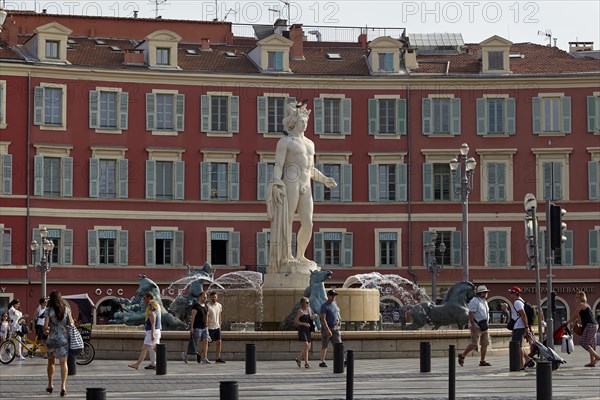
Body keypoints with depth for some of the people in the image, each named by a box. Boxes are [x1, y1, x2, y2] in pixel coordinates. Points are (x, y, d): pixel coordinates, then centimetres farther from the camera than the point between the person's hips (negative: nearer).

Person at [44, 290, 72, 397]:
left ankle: (50, 385, 27)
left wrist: (45, 331, 9)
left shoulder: (48, 310, -7)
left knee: (51, 362, 18)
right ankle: (63, 385, -16)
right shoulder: (66, 310, 0)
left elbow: (45, 326, -12)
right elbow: (71, 324, 0)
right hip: (64, 339, 1)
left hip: (52, 339, -1)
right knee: (63, 363, 1)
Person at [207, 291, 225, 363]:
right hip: (210, 327, -6)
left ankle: (218, 358, 7)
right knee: (207, 343, -2)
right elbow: (206, 318, -16)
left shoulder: (219, 305, 8)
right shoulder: (208, 306, -13)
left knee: (219, 342, 2)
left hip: (217, 327, 6)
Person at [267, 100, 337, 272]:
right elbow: (278, 165, -6)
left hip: (306, 187, 7)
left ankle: (300, 256, 12)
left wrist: (325, 180, 16)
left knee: (308, 223, 1)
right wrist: (276, 183, -20)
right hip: (290, 183, -7)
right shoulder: (285, 142, 2)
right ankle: (287, 256, -4)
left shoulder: (310, 143, 23)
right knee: (288, 220, -7)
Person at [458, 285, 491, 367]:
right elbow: (471, 314, -19)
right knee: (474, 344, -10)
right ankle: (462, 356, 4)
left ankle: (482, 361, 6)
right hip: (476, 326, -9)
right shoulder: (474, 301, -12)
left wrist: (486, 326, 19)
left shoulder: (484, 301, 16)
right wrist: (473, 326, -24)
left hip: (484, 327, 9)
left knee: (485, 344, 3)